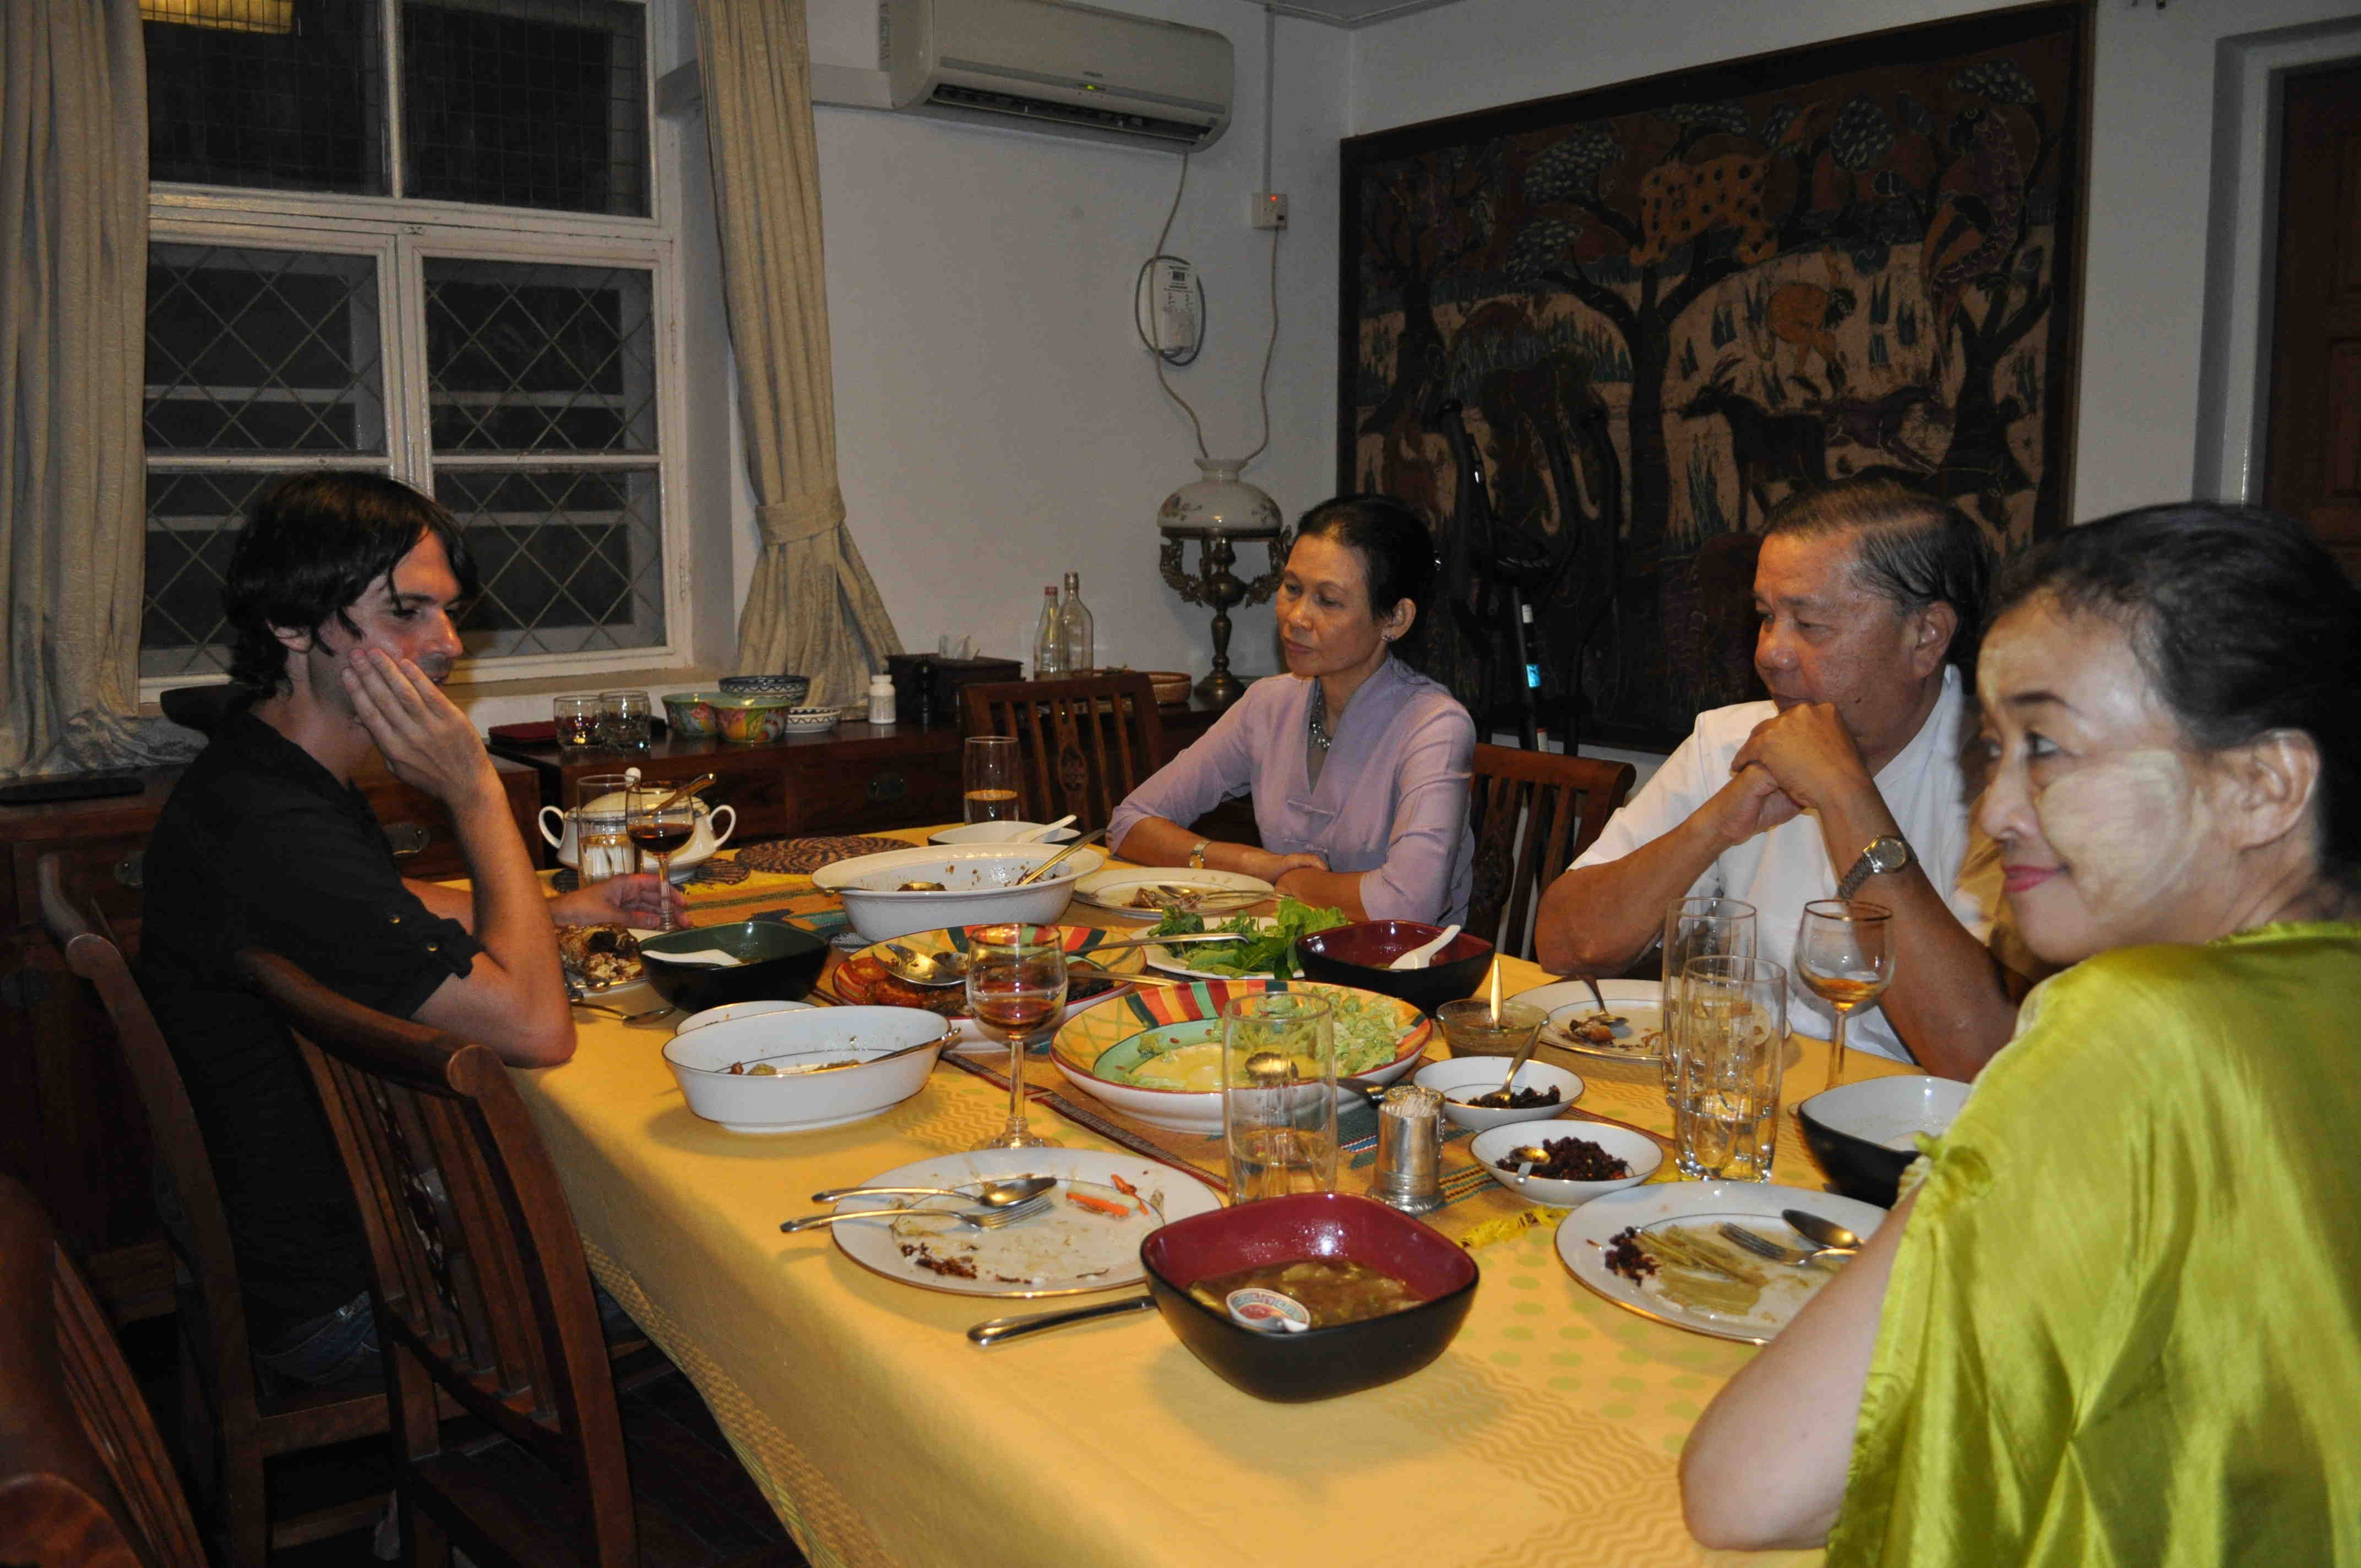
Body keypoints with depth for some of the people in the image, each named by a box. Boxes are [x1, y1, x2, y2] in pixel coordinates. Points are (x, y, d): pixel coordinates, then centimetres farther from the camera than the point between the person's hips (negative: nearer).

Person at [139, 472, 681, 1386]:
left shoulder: (259, 772, 3)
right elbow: (538, 1026, -30)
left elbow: (393, 910, 25)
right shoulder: (277, 836, -32)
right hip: (339, 1302, -9)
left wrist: (564, 908, 15)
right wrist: (475, 794, -24)